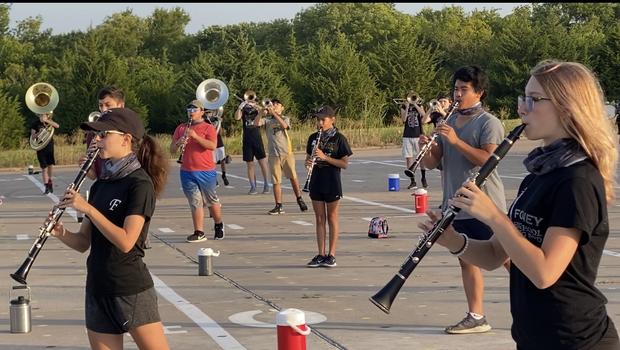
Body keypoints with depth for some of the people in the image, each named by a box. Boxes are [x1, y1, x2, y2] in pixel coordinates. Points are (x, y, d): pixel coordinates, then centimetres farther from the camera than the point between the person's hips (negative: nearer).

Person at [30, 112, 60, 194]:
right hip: (41, 148, -2)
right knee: (44, 168, -6)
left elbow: (57, 126, -19)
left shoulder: (49, 121, 2)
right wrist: (39, 133, -27)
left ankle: (49, 181, 35)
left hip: (50, 147, 2)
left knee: (50, 166, 12)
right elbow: (32, 136, -7)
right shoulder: (35, 123, -4)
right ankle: (47, 187, -5)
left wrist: (46, 120, -26)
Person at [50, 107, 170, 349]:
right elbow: (84, 243, 12)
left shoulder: (140, 184, -12)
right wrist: (61, 233, -8)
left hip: (132, 290, -7)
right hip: (98, 290, 7)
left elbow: (125, 242, -22)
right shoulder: (100, 186, 11)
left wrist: (87, 208, -21)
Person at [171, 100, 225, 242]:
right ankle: (199, 233, 0)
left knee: (212, 200, 10)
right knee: (195, 202, 0)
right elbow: (172, 150, 11)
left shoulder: (208, 128, 0)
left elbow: (212, 146, -16)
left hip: (206, 171, -3)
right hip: (187, 171, 3)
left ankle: (218, 225, 31)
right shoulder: (181, 128, 12)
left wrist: (195, 136, -22)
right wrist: (179, 143, -11)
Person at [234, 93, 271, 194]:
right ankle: (253, 187, 8)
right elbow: (237, 118, -10)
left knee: (262, 162, -3)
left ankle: (266, 184, 8)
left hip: (257, 139, -1)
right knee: (249, 165, 3)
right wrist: (240, 106, -19)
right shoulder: (243, 110, 8)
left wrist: (254, 105, -25)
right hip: (247, 140, 1)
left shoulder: (257, 108, 6)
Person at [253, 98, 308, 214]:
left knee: (293, 177, 1)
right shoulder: (267, 120, 11)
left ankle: (299, 199, 18)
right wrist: (262, 112, -18)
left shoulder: (285, 118, 8)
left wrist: (274, 113, -21)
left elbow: (284, 125, -15)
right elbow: (256, 123, -7)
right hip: (273, 155, 1)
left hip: (286, 152, -1)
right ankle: (279, 206, 4)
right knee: (276, 181, 0)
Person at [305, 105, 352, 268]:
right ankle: (321, 255, 13)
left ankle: (331, 255, 8)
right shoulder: (313, 138, 6)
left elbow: (344, 163, -10)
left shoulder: (339, 138, -8)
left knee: (332, 218, 3)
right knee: (319, 219, 8)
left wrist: (325, 157, -21)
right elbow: (309, 157, 14)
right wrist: (308, 162, -11)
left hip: (332, 183, -4)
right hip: (316, 182, 5)